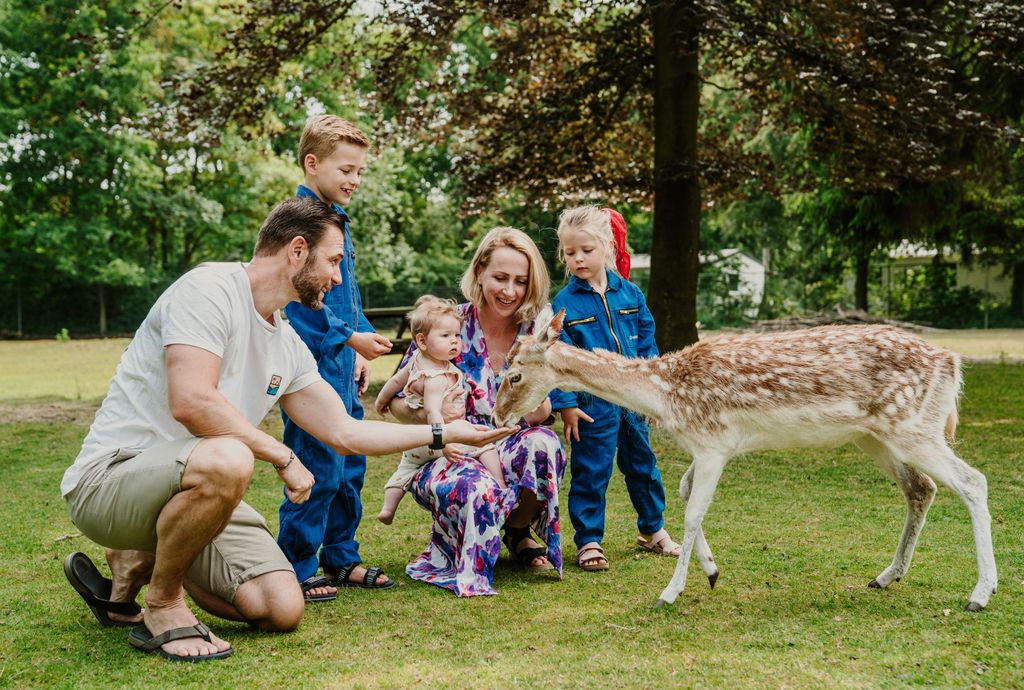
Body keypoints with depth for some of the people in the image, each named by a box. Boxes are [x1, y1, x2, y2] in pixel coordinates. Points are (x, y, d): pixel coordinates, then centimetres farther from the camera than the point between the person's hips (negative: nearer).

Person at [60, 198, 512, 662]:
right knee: (227, 460, -38)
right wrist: (284, 458, -18)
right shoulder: (209, 289, -15)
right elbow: (191, 403, -28)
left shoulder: (288, 346, 10)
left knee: (282, 610, -6)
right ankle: (161, 603, -12)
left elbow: (344, 433, 15)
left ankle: (138, 564, 16)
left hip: (188, 488, 8)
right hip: (110, 477, -8)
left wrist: (446, 433, 15)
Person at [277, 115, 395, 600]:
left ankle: (340, 558, 27)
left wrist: (360, 352, 14)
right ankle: (295, 570, 4)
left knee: (349, 466, 15)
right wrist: (348, 337, -19)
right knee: (319, 471, -7)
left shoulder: (337, 221, 16)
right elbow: (299, 298, -21)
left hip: (342, 367, 10)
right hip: (314, 365, -10)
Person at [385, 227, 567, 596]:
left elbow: (541, 415, 1)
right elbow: (397, 401, -2)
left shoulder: (533, 333, 0)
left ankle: (519, 532, -1)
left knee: (543, 442, -31)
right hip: (447, 455, -3)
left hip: (509, 453, 3)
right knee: (477, 488, -37)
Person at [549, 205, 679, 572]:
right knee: (591, 473, 1)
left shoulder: (630, 294, 2)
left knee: (643, 465, 17)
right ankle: (588, 541, 13)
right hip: (592, 403, -4)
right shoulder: (564, 303, -8)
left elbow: (647, 344, 8)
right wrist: (566, 404, -14)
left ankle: (653, 529, 33)